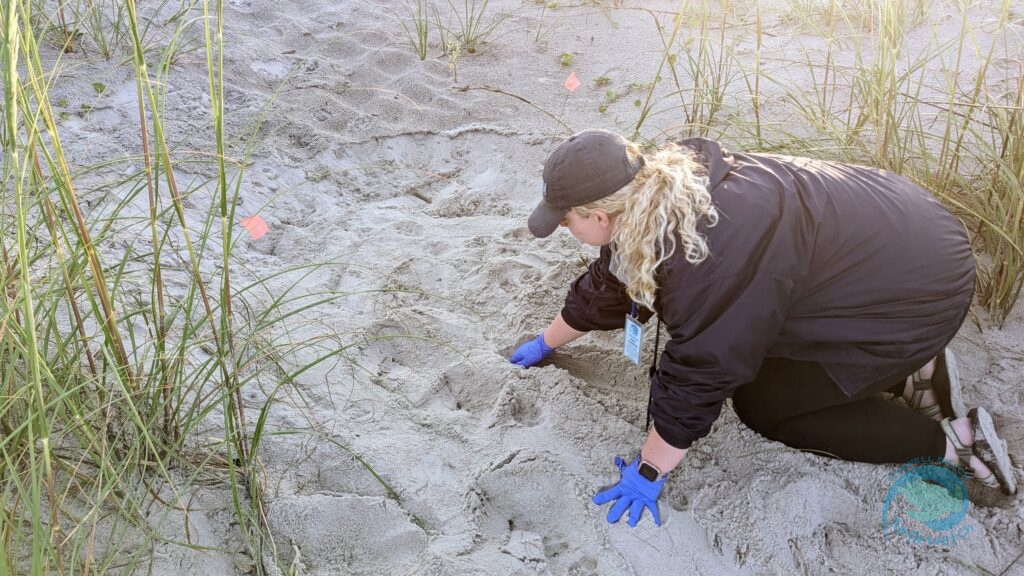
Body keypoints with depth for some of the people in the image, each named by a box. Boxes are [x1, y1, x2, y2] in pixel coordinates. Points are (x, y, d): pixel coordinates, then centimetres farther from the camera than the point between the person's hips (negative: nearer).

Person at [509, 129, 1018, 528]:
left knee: (761, 404, 0)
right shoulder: (649, 199, -7)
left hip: (919, 287, -8)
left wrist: (649, 471, -12)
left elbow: (695, 376, -25)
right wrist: (546, 343, 22)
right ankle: (910, 369, 17)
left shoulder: (709, 254, -34)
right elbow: (605, 286, 9)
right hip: (880, 233, 9)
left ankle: (950, 440, 5)